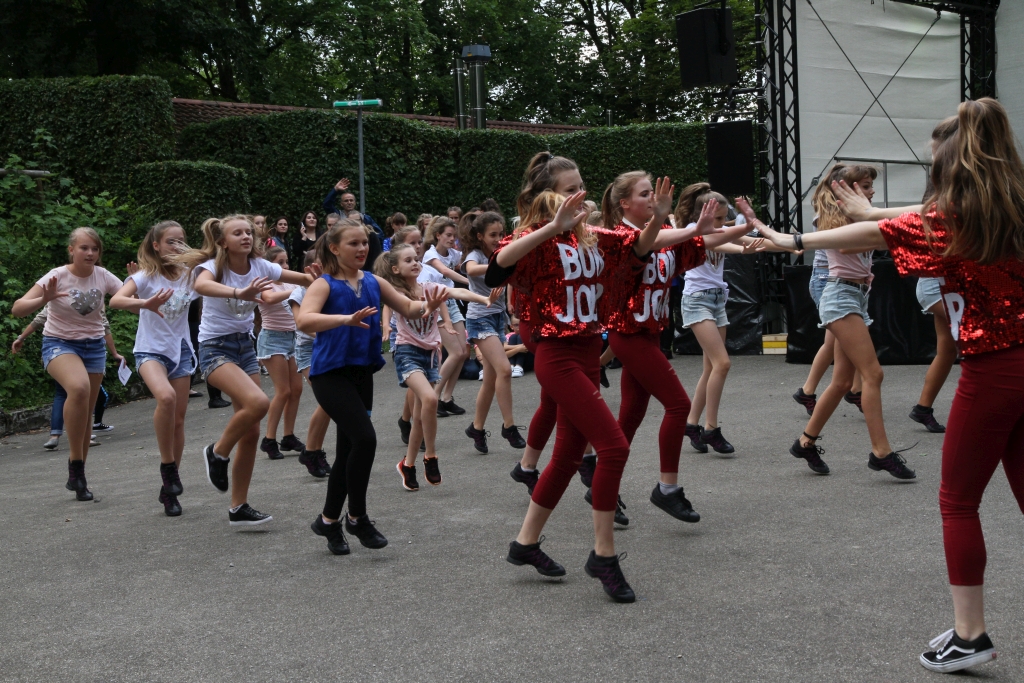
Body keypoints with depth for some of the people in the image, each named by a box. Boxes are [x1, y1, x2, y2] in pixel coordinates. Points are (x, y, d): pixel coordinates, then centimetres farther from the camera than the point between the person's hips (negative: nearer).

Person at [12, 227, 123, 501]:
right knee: (79, 387, -35)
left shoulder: (103, 276, -4)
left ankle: (77, 477, 24)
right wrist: (44, 299, -39)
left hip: (94, 346, 4)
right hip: (59, 343, -4)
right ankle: (76, 464, -22)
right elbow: (17, 309, -20)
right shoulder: (57, 276, -14)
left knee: (85, 415, 6)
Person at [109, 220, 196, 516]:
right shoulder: (146, 276, -11)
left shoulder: (189, 275, 1)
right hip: (151, 350, -4)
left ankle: (169, 490, 18)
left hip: (180, 350, 4)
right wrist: (145, 303, -44)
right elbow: (115, 300, -26)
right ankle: (168, 466, -16)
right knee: (166, 397, -33)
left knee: (178, 419, 5)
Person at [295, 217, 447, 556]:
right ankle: (357, 518, 0)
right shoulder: (324, 285, -9)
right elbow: (303, 320, -26)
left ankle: (329, 521, 28)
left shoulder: (374, 283, 7)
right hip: (330, 372, -6)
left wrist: (426, 306, -11)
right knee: (364, 438, -18)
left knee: (349, 449, 11)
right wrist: (347, 319, -40)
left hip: (362, 372, 6)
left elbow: (407, 307, 12)